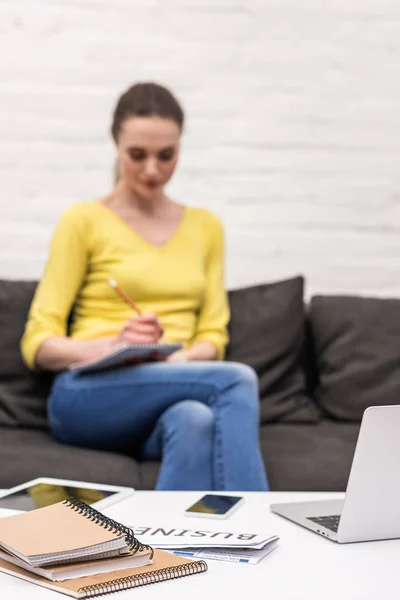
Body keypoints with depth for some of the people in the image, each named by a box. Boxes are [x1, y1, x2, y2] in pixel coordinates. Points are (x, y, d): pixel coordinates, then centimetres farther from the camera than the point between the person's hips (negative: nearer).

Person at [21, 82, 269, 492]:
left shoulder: (205, 227, 18)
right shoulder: (84, 221, 6)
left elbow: (213, 335, 12)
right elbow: (38, 345, 1)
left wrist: (181, 360, -13)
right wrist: (113, 345, -20)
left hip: (169, 401, 3)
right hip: (89, 397, -2)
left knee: (196, 422, -40)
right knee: (237, 380, -32)